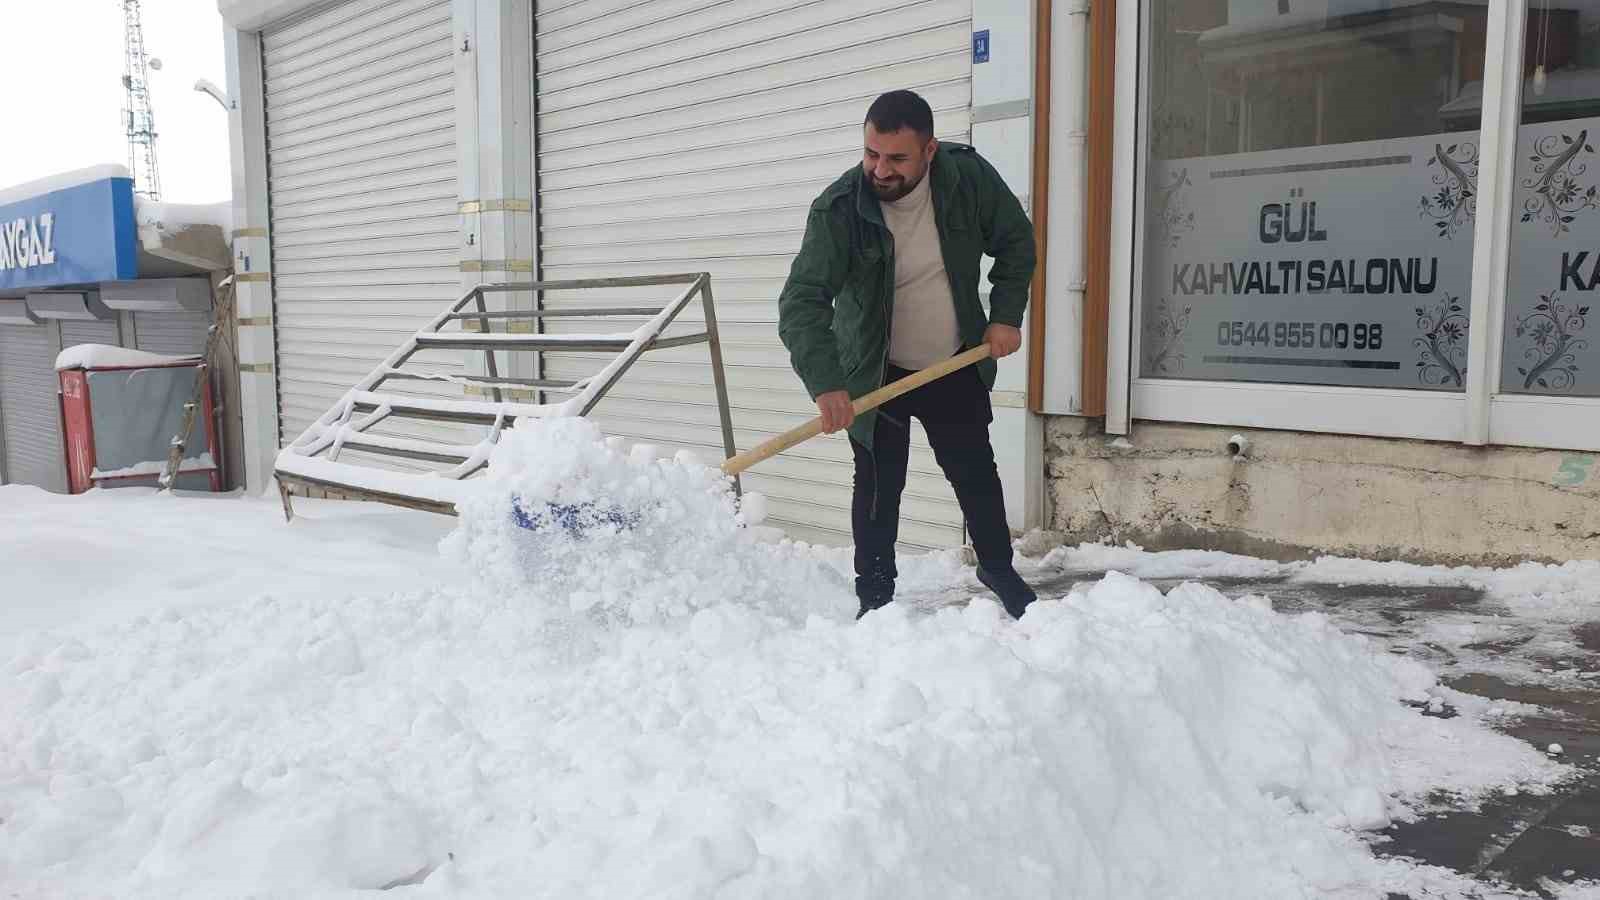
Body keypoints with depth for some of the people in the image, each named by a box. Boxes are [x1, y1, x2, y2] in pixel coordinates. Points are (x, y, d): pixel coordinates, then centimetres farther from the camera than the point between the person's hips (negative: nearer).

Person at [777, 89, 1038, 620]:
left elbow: (1016, 242, 1)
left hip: (957, 365, 3)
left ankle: (998, 569, 34)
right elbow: (802, 301, -32)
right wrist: (825, 383, -43)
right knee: (879, 487, 1)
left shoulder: (969, 177, -16)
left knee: (976, 472, 13)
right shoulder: (838, 210, -25)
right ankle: (875, 597, 17)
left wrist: (1006, 315, -9)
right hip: (875, 375, -2)